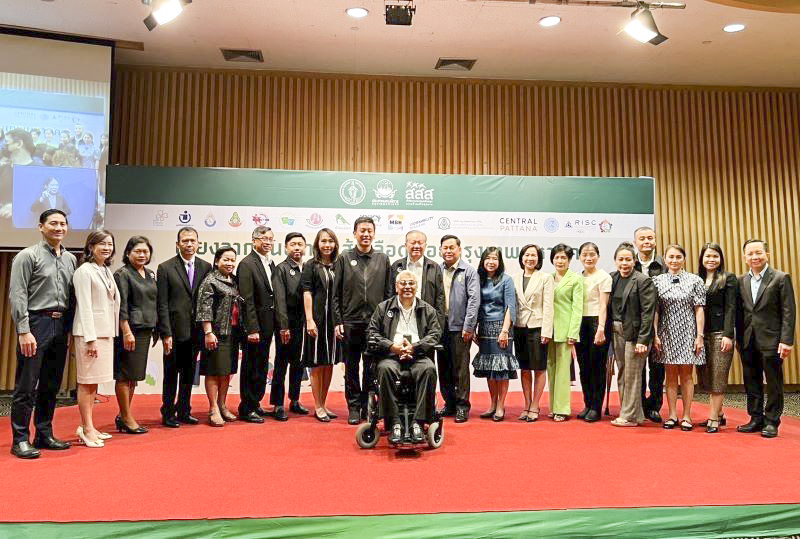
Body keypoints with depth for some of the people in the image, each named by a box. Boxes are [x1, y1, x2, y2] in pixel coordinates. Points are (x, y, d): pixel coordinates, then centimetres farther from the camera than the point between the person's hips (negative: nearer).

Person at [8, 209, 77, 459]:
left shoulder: (71, 259, 13)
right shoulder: (28, 256, -3)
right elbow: (17, 296, -9)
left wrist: (72, 328, 10)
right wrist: (24, 331, -16)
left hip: (60, 325, 6)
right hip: (36, 323, -6)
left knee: (51, 385, 12)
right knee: (26, 386, -2)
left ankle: (44, 435, 22)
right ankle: (20, 440, 7)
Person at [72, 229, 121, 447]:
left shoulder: (107, 271, 16)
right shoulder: (84, 271, -7)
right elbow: (84, 306, -13)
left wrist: (112, 333, 12)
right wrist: (90, 339, -17)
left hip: (106, 332, 8)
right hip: (89, 333, -8)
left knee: (95, 382, 11)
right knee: (87, 381, -2)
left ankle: (86, 427, 18)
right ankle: (87, 429, 3)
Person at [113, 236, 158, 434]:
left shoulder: (150, 274, 15)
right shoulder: (122, 274, -7)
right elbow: (121, 306, -13)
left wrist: (156, 329, 16)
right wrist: (126, 332, -19)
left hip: (145, 330, 8)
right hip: (129, 330, -8)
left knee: (134, 376, 13)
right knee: (125, 375, 0)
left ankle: (123, 416, 23)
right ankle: (126, 418, 8)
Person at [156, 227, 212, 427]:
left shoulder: (205, 267, 6)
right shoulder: (165, 268, -3)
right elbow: (162, 304, -6)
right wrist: (166, 334, -12)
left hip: (195, 331, 3)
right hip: (175, 331, -3)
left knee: (189, 374, 13)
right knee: (171, 374, 6)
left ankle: (184, 412, 25)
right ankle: (168, 414, 18)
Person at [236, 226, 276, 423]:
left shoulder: (271, 263, 13)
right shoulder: (247, 264, -13)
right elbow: (247, 300, -17)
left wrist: (273, 324, 11)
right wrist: (252, 329, -20)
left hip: (267, 325, 8)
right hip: (255, 325, -8)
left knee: (261, 366, 17)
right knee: (251, 367, 1)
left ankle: (255, 403, 29)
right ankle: (246, 409, 12)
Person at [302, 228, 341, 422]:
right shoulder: (310, 266, -1)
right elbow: (307, 293, -7)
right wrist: (309, 320, -14)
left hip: (334, 319, 5)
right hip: (317, 318, -5)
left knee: (329, 363, 11)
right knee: (317, 364, 2)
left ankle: (323, 404, 22)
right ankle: (318, 407, 11)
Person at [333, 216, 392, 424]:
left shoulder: (383, 260, 10)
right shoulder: (344, 259, 6)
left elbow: (389, 293, 9)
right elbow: (336, 294, 4)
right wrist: (337, 322, -3)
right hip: (350, 323, 0)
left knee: (372, 369, 6)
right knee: (351, 369, 6)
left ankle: (369, 407, 18)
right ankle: (354, 407, 17)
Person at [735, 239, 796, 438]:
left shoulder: (781, 278, -3)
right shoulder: (741, 281, 9)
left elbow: (788, 312, -7)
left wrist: (786, 340, -14)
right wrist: (739, 339, 6)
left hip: (771, 340, -4)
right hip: (747, 341, 4)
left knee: (774, 383, 4)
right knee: (751, 383, 11)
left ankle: (771, 422, 14)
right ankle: (756, 419, 21)